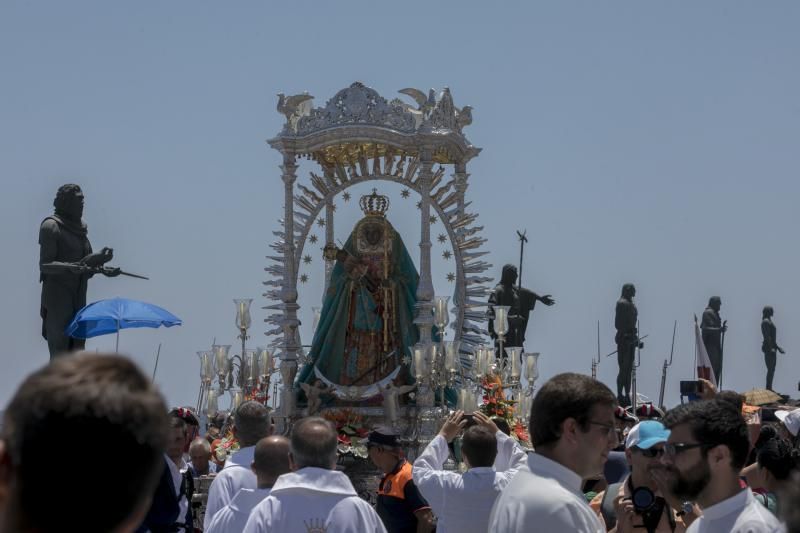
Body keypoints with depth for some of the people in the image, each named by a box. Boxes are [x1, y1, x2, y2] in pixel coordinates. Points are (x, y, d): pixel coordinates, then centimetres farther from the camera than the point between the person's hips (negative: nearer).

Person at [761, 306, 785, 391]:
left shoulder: (769, 322, 21)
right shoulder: (766, 322, -11)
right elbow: (767, 336, -20)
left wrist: (777, 347, 27)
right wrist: (771, 348, -26)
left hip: (772, 347, 10)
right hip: (768, 347, -10)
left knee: (772, 369, 10)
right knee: (770, 369, -12)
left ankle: (769, 388, 12)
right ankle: (768, 388, -13)